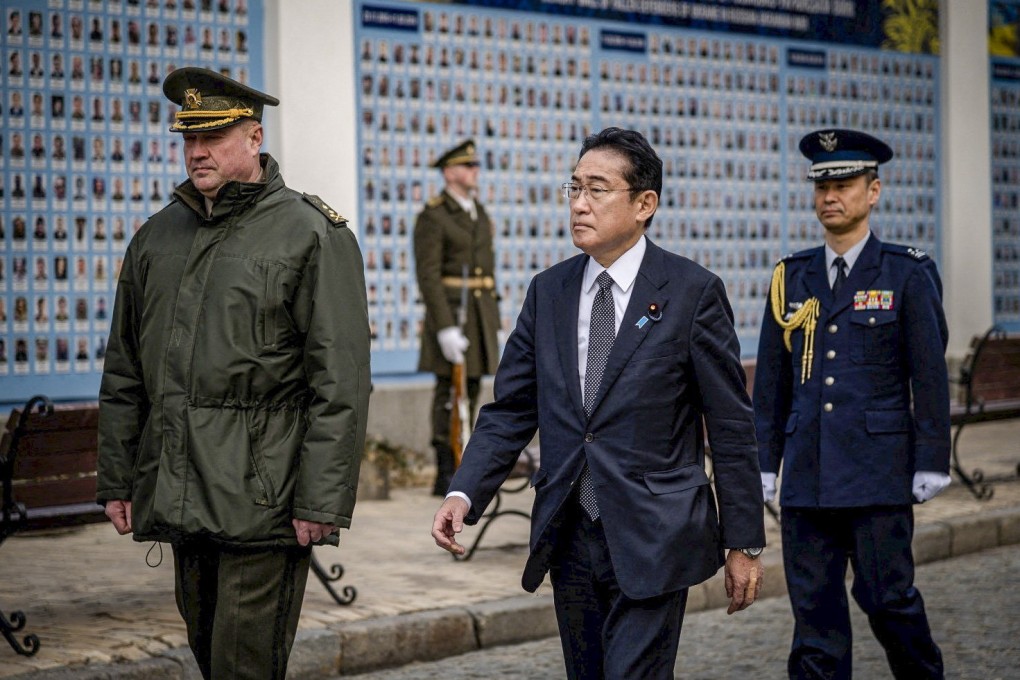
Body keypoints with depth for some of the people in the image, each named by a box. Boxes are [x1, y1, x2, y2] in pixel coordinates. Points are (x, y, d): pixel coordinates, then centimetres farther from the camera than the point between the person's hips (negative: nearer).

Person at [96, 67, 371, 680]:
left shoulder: (314, 235, -5)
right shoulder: (157, 237, 13)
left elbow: (341, 386, -10)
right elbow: (124, 376, 19)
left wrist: (322, 503, -15)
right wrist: (116, 481, 14)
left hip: (263, 501, -6)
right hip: (180, 501, 6)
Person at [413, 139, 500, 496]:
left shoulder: (478, 212, 15)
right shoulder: (432, 216, -10)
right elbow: (428, 276, -16)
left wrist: (492, 319, 15)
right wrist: (445, 328, -22)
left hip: (481, 312, 8)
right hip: (449, 310, -8)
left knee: (471, 390, 8)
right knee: (449, 392, -7)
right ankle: (445, 476, -3)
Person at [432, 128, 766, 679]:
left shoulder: (693, 292, -5)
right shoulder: (548, 291, 8)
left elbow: (731, 426, -4)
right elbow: (510, 411, 8)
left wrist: (744, 543, -4)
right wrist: (463, 494, -8)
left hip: (653, 541, -5)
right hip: (568, 538, 5)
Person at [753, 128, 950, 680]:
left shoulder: (907, 274, 0)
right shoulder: (792, 277, 10)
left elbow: (929, 375, -2)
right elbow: (771, 379, 12)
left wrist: (931, 462, -6)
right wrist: (764, 462, 9)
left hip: (879, 471, -4)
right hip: (807, 473, 4)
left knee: (887, 597, -1)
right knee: (813, 606, 4)